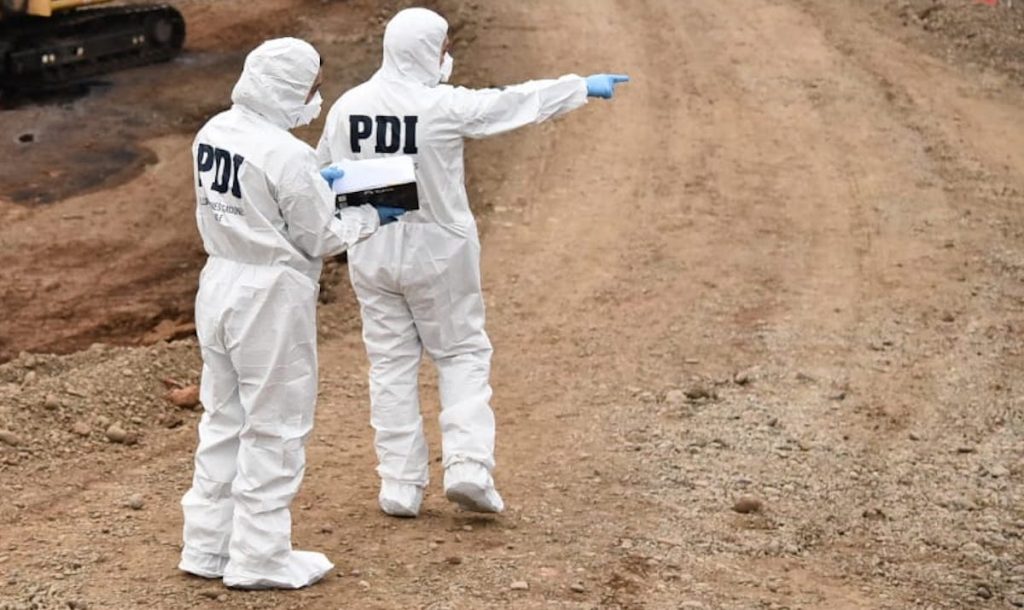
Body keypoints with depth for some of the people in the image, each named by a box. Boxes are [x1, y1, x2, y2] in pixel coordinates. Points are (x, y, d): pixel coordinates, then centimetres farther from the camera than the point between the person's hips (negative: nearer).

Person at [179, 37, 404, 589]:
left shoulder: (214, 133, 2)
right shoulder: (287, 156, -21)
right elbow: (320, 238, -12)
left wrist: (316, 186, 10)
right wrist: (369, 217, 3)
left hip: (220, 287, 8)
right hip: (270, 298, -8)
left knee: (224, 419, 18)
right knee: (273, 429, 5)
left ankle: (208, 544, 27)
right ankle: (259, 558, 13)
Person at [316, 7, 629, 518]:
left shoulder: (347, 107, -3)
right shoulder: (443, 106, -15)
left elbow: (321, 174, 7)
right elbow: (519, 101, -6)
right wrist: (584, 87, 7)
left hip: (372, 254, 4)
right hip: (435, 252, -4)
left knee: (391, 363, 11)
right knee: (462, 352, 12)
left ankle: (399, 485, 11)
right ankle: (467, 465, -1)